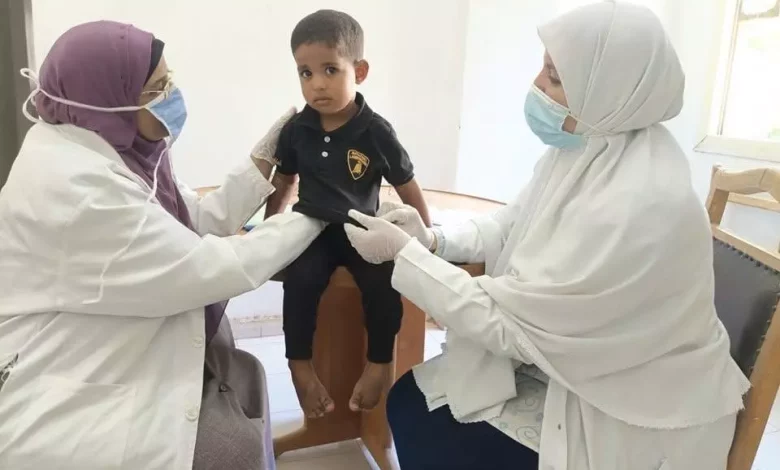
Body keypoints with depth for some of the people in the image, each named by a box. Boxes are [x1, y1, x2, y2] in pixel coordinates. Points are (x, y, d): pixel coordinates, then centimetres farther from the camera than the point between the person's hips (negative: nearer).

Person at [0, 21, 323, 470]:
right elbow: (213, 269, -27)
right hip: (64, 409, -9)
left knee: (241, 377, 11)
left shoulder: (108, 149, 2)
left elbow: (203, 222, 5)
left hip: (109, 363, 10)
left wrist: (265, 155, 1)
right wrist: (312, 216, -16)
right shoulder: (78, 186, -28)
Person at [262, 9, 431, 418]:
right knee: (300, 281, -26)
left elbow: (408, 188, -2)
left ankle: (379, 364, 1)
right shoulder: (296, 130, -3)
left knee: (384, 286, -24)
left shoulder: (376, 132, -11)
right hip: (311, 228, 1)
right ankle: (301, 367, -5)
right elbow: (283, 181, 13)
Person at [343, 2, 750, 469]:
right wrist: (432, 240, -7)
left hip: (626, 413, -7)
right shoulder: (586, 147, -4)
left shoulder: (637, 204, -33)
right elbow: (514, 226, 9)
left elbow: (507, 321, -28)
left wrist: (404, 252, -20)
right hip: (571, 362, 8)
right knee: (409, 398, 5)